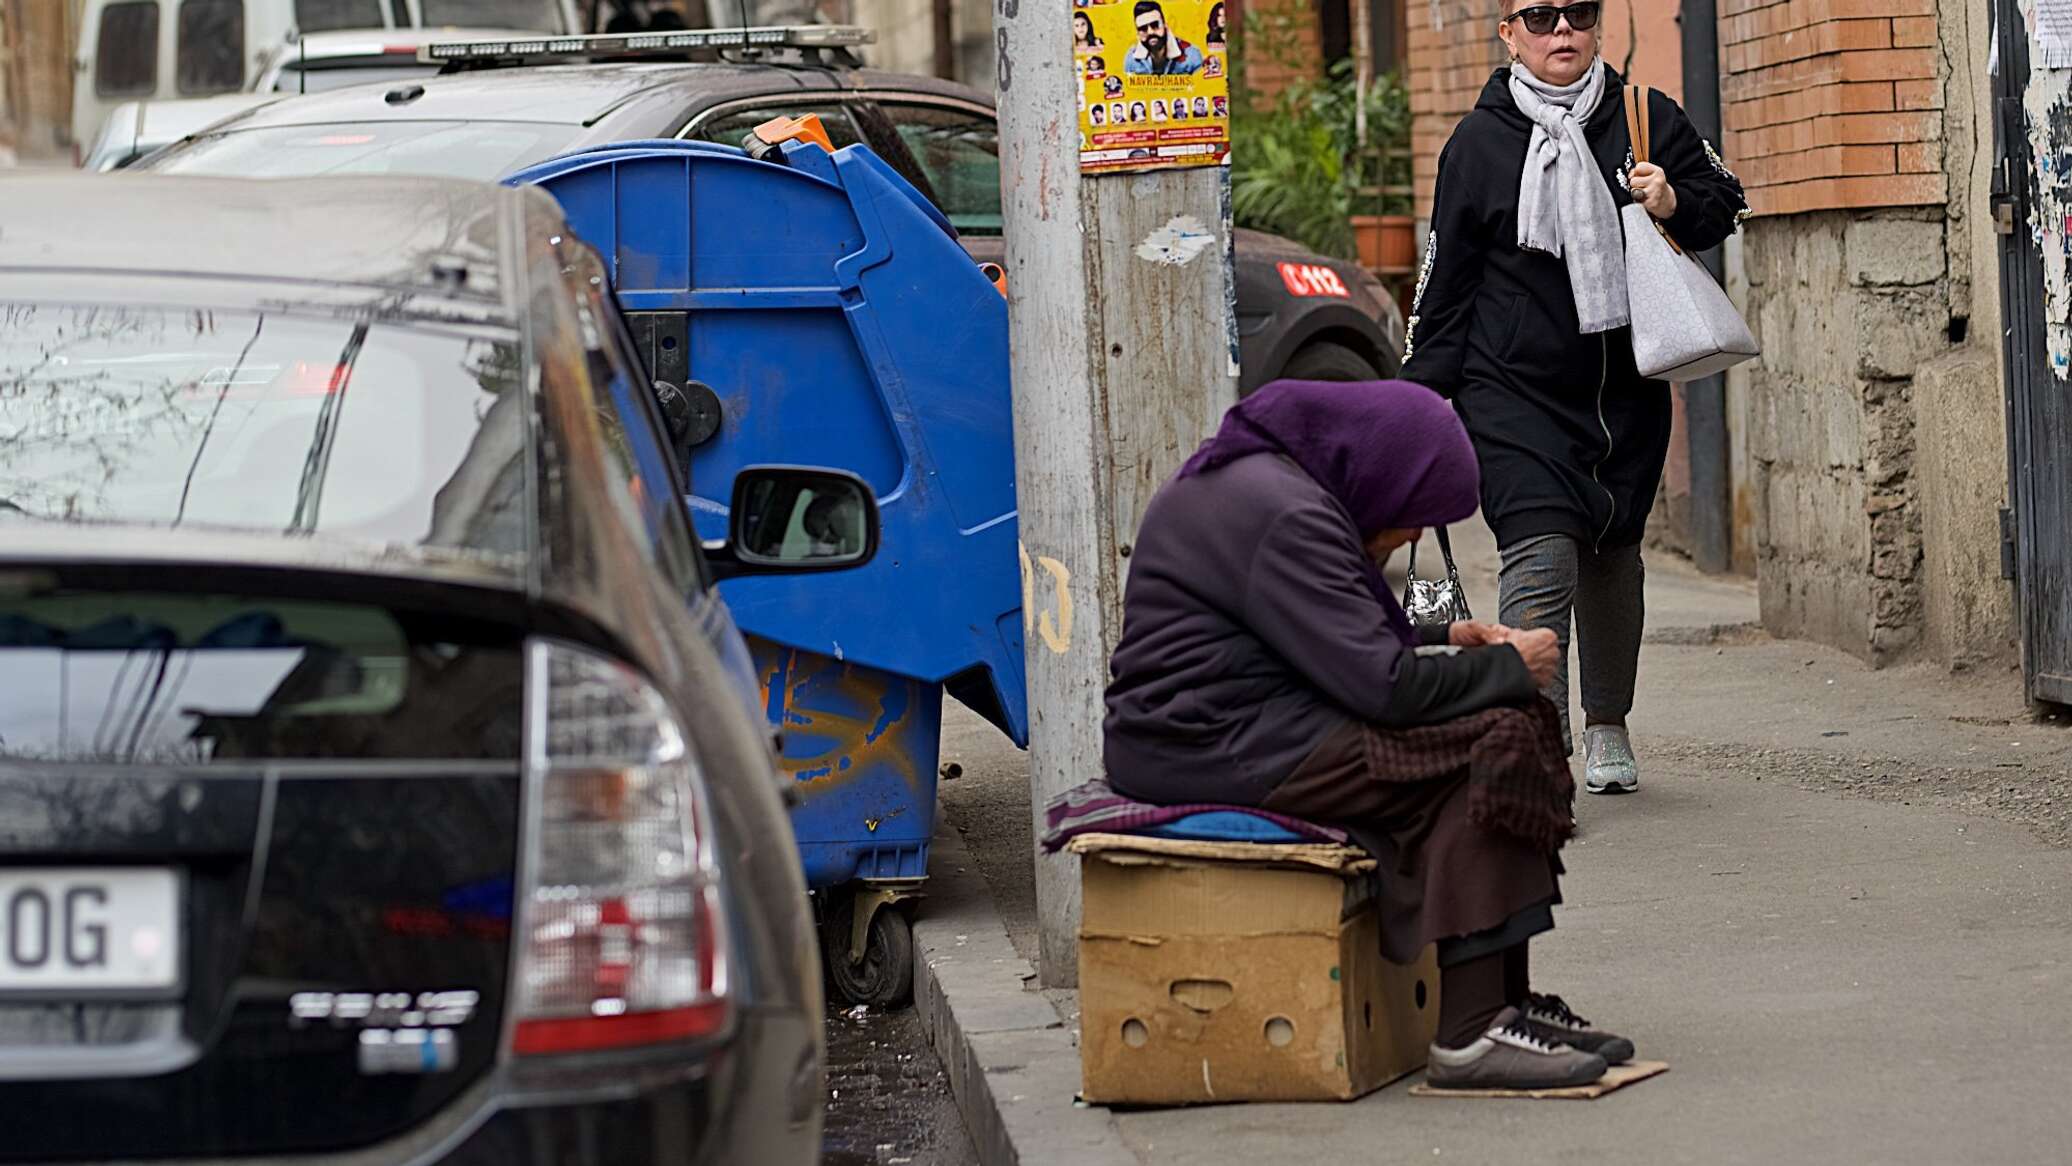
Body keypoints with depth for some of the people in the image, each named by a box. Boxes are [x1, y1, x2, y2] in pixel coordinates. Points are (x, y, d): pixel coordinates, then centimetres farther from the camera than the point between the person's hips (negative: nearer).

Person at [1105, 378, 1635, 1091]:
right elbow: (1381, 684, -21)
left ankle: (1503, 1003, 1)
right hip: (1220, 750, -11)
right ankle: (1470, 1033, -20)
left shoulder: (1259, 480, 16)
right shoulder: (1284, 514, -18)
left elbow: (1340, 644, 29)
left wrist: (1445, 642, 16)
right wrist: (1507, 668, -6)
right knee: (1487, 748, -17)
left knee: (1510, 725, 6)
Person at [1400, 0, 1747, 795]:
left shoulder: (1646, 120, 5)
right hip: (1515, 394, -3)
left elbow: (1725, 203, 15)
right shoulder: (1479, 142, 1)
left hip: (1627, 392, 3)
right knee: (1541, 554, -17)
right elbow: (1445, 283, 5)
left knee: (1612, 555, 14)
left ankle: (1607, 727, 32)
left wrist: (1676, 204, -8)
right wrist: (1422, 397, 3)